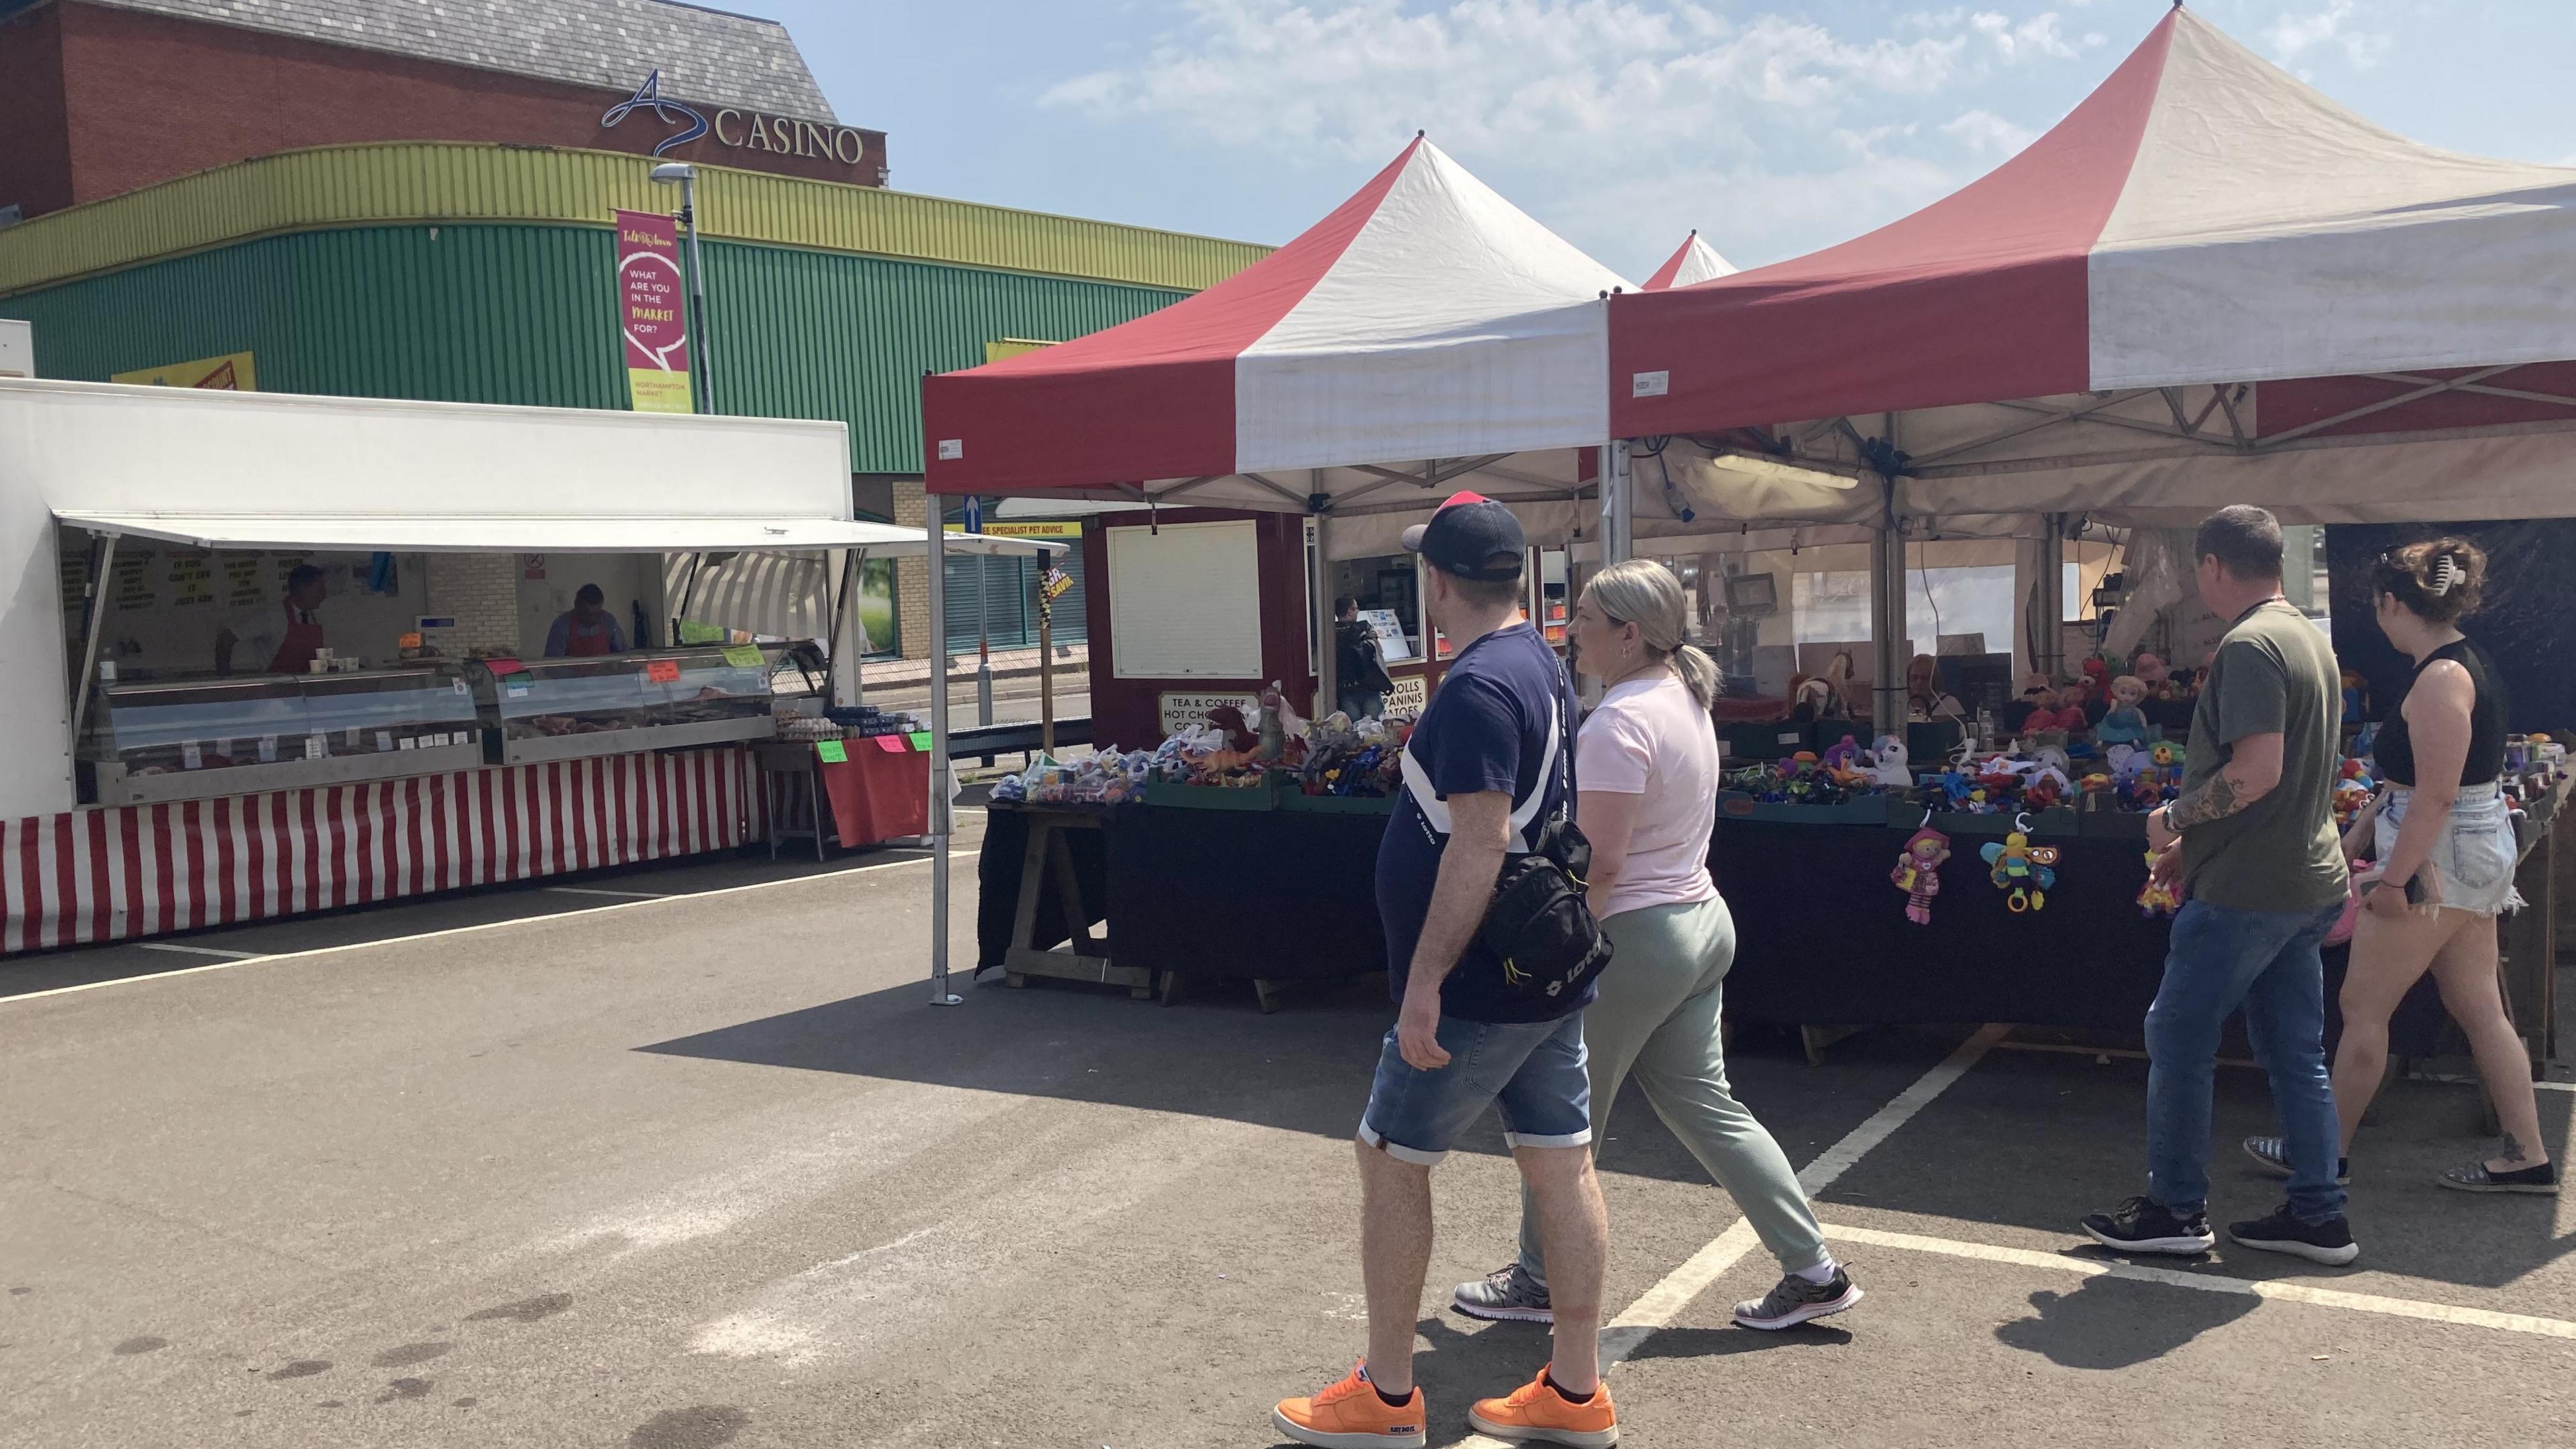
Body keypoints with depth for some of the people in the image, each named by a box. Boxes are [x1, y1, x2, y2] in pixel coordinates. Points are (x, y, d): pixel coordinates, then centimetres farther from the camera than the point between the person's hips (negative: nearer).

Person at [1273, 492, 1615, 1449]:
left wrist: (1424, 982, -24)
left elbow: (1478, 844, -26)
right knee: (1560, 1163, 11)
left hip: (1477, 989, -9)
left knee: (1390, 1161, 3)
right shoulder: (1545, 666, 11)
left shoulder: (1477, 688, -20)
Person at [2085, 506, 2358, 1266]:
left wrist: (2175, 820, -12)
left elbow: (2256, 770, -26)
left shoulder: (2249, 645, -18)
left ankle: (2176, 1210, 10)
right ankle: (2319, 1216, 20)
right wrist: (2197, 842, 19)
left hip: (2247, 890, -9)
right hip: (2307, 882, 10)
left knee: (2177, 1040, 2)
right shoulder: (2309, 638, 14)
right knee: (2296, 1050, 14)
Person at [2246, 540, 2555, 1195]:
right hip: (2472, 855, 10)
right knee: (2479, 1008, 13)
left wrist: (2394, 879, -22)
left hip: (2435, 858, -10)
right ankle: (2527, 1156, 17)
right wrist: (2357, 835, 21)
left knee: (2363, 1007, 1)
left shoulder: (2441, 679, -20)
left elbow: (2435, 795, -25)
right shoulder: (2468, 664, 11)